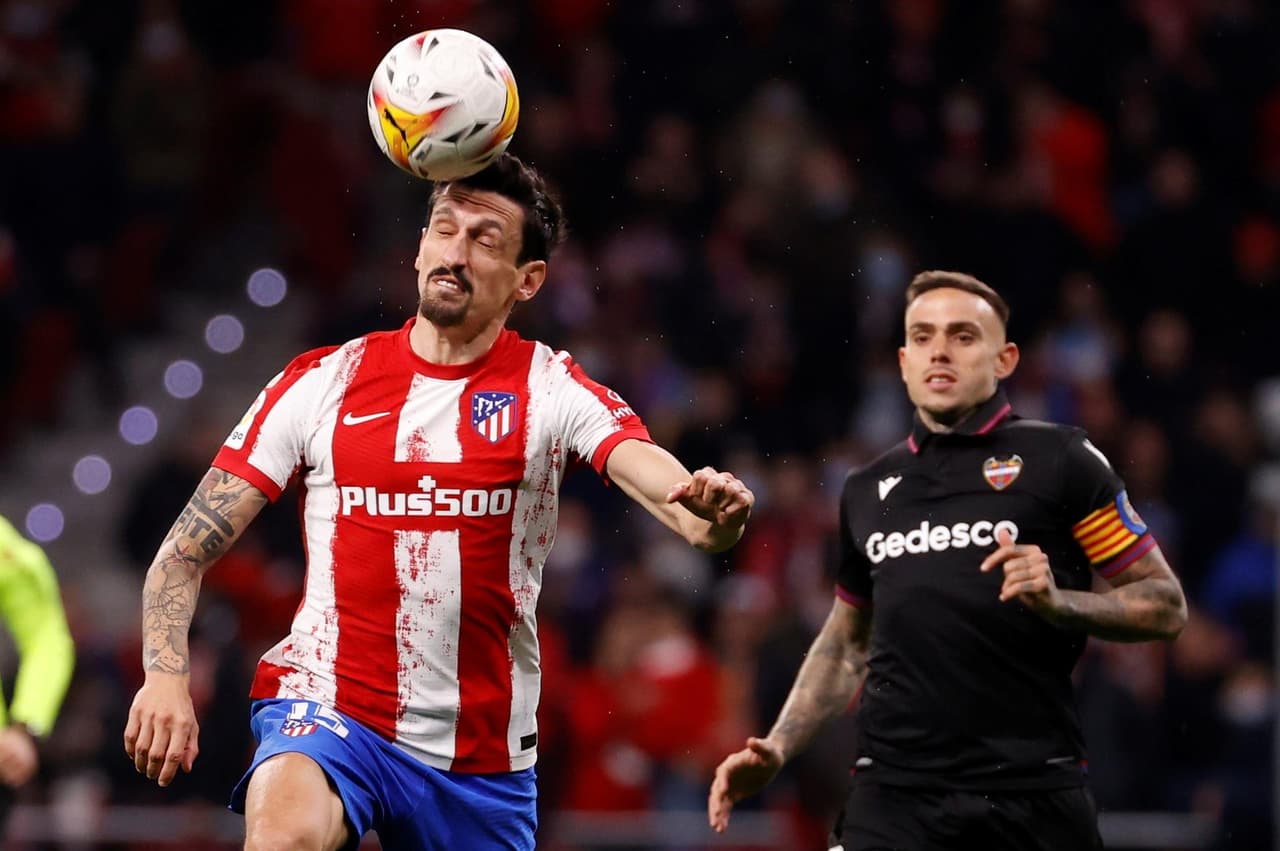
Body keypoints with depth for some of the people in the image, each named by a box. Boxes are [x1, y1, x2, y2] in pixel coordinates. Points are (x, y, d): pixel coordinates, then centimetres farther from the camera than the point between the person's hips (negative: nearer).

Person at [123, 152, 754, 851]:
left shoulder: (549, 388, 0)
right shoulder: (322, 382, 1)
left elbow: (643, 464, -22)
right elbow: (185, 552, 3)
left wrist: (703, 516, -46)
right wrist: (165, 676, -14)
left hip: (484, 755, 2)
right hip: (326, 707, -2)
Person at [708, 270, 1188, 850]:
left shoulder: (1059, 458, 1)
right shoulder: (866, 490, 16)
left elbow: (1165, 607, 1)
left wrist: (1057, 602, -15)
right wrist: (777, 748, 15)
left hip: (1032, 794, -3)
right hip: (893, 795, 3)